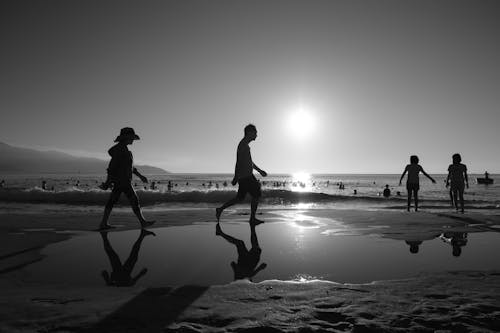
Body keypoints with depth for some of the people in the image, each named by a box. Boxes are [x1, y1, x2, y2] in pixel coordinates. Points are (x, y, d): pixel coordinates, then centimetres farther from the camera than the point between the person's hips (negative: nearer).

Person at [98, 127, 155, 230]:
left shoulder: (123, 149, 17)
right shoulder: (119, 148, -15)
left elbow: (129, 165, 21)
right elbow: (112, 165, -18)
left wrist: (140, 176, 19)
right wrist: (108, 180, -19)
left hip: (120, 180, 10)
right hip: (122, 180, -10)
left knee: (112, 201, 10)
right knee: (134, 200, -5)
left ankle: (103, 223, 14)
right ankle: (143, 222, 1)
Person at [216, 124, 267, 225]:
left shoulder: (245, 145, 19)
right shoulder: (243, 145, -14)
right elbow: (239, 162, -18)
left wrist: (259, 170, 29)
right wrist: (235, 178, -20)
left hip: (247, 176, 10)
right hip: (245, 176, -10)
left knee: (240, 198, 13)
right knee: (256, 195, -2)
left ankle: (220, 209, 17)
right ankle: (252, 219, 7)